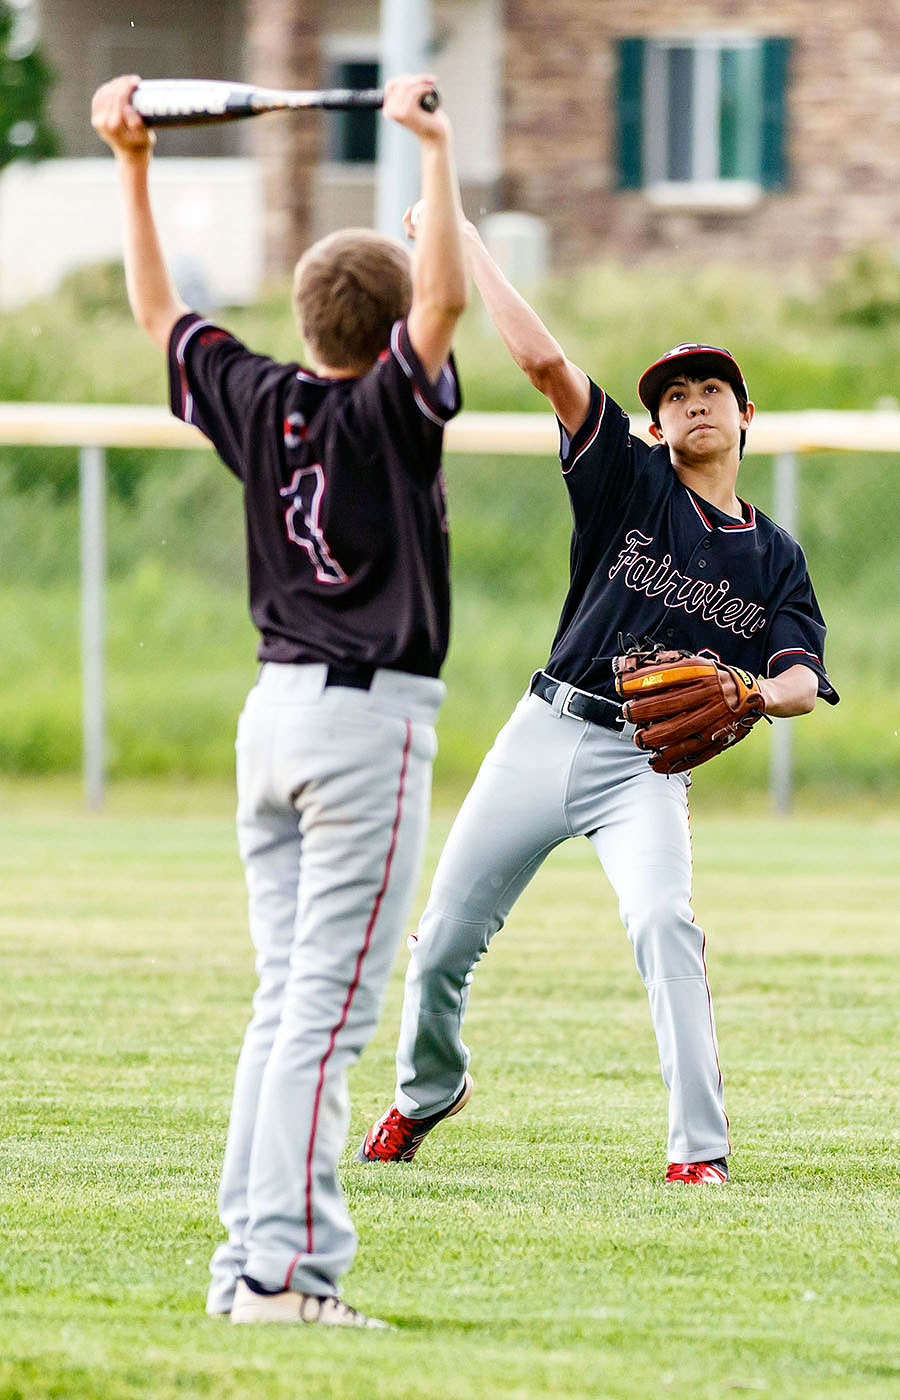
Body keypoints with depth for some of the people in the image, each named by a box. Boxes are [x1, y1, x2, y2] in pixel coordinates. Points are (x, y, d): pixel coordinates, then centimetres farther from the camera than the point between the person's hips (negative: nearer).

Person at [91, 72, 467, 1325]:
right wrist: (436, 152, -26)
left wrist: (134, 166, 21)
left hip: (275, 708, 7)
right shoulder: (386, 410, -11)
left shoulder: (262, 404, 6)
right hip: (369, 717, -7)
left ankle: (249, 1256, 9)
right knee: (328, 1008, -10)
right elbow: (448, 299, -26)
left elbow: (159, 311, 19)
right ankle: (286, 1268, -14)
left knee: (285, 999, 12)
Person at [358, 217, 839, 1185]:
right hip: (547, 734, 1)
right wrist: (467, 246, -6)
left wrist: (756, 695, -27)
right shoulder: (632, 481, 5)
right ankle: (424, 1093, 37)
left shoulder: (776, 558, 10)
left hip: (647, 766, -1)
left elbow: (804, 678, -4)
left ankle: (699, 1149, -28)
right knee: (444, 940, 7)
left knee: (664, 922, -28)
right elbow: (545, 362, -4)